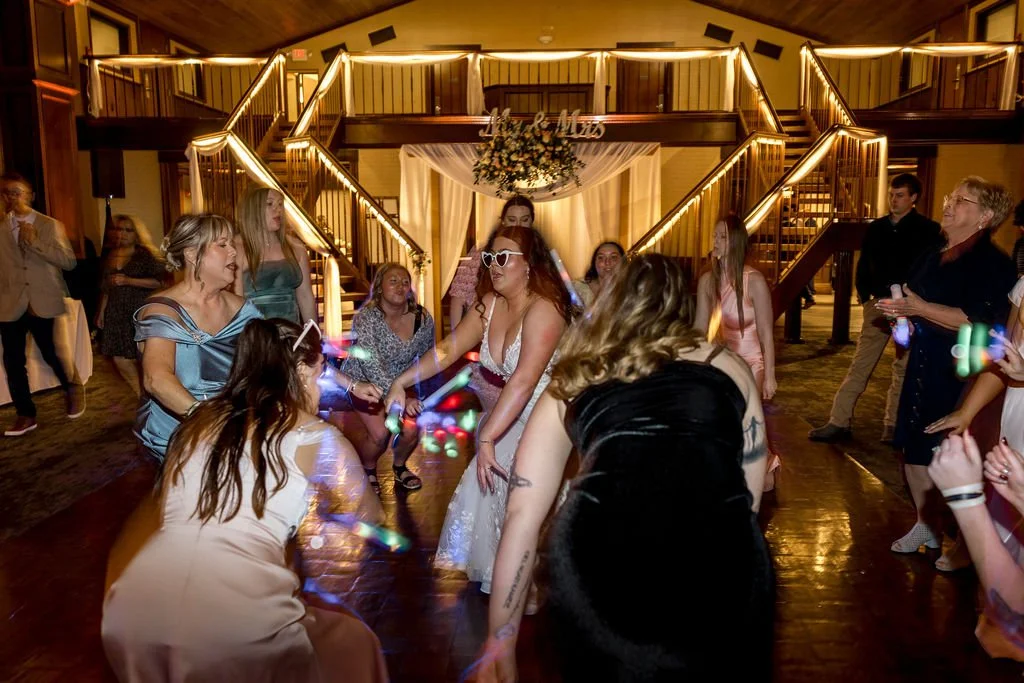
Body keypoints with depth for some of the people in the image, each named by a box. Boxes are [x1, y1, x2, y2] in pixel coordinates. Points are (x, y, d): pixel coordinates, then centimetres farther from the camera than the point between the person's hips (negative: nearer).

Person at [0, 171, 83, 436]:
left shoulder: (51, 225, 2)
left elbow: (69, 262, -7)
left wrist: (35, 242, -15)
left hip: (45, 303, -2)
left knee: (54, 355, 5)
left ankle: (73, 391, 34)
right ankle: (26, 415, 18)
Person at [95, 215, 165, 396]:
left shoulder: (145, 254, -4)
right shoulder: (109, 255, 13)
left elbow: (159, 281, -13)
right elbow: (106, 288, 19)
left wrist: (129, 281, -18)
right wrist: (101, 312, 16)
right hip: (116, 314, 6)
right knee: (120, 359, 2)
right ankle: (141, 396, 19)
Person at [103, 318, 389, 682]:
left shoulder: (197, 422, 16)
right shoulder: (317, 439, 5)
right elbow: (370, 516, 20)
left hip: (130, 616, 5)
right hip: (233, 632, -5)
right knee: (352, 642, 23)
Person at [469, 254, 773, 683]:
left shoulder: (571, 385, 21)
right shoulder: (728, 366, 23)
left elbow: (522, 515, 18)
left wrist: (500, 637, 25)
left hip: (603, 556, 0)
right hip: (719, 559, 1)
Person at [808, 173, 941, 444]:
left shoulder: (927, 230, -1)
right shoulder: (876, 228, 10)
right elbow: (864, 264, 15)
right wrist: (864, 294, 5)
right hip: (878, 303, 3)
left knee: (903, 367, 6)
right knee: (860, 365, 2)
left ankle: (893, 426, 14)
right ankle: (839, 422, 3)